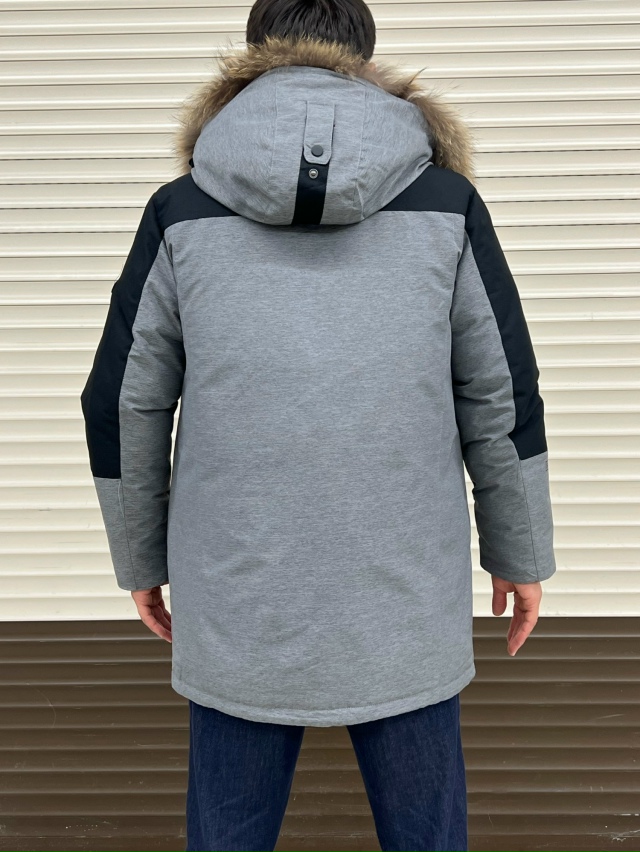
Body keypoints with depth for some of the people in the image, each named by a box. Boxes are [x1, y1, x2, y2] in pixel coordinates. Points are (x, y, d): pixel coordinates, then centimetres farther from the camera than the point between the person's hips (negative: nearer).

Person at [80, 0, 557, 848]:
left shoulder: (181, 212, -1)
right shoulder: (445, 201, -1)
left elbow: (123, 406, 2)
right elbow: (502, 397, 1)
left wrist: (141, 558, 16)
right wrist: (520, 553, 14)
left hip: (236, 605, 1)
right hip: (404, 600, 0)